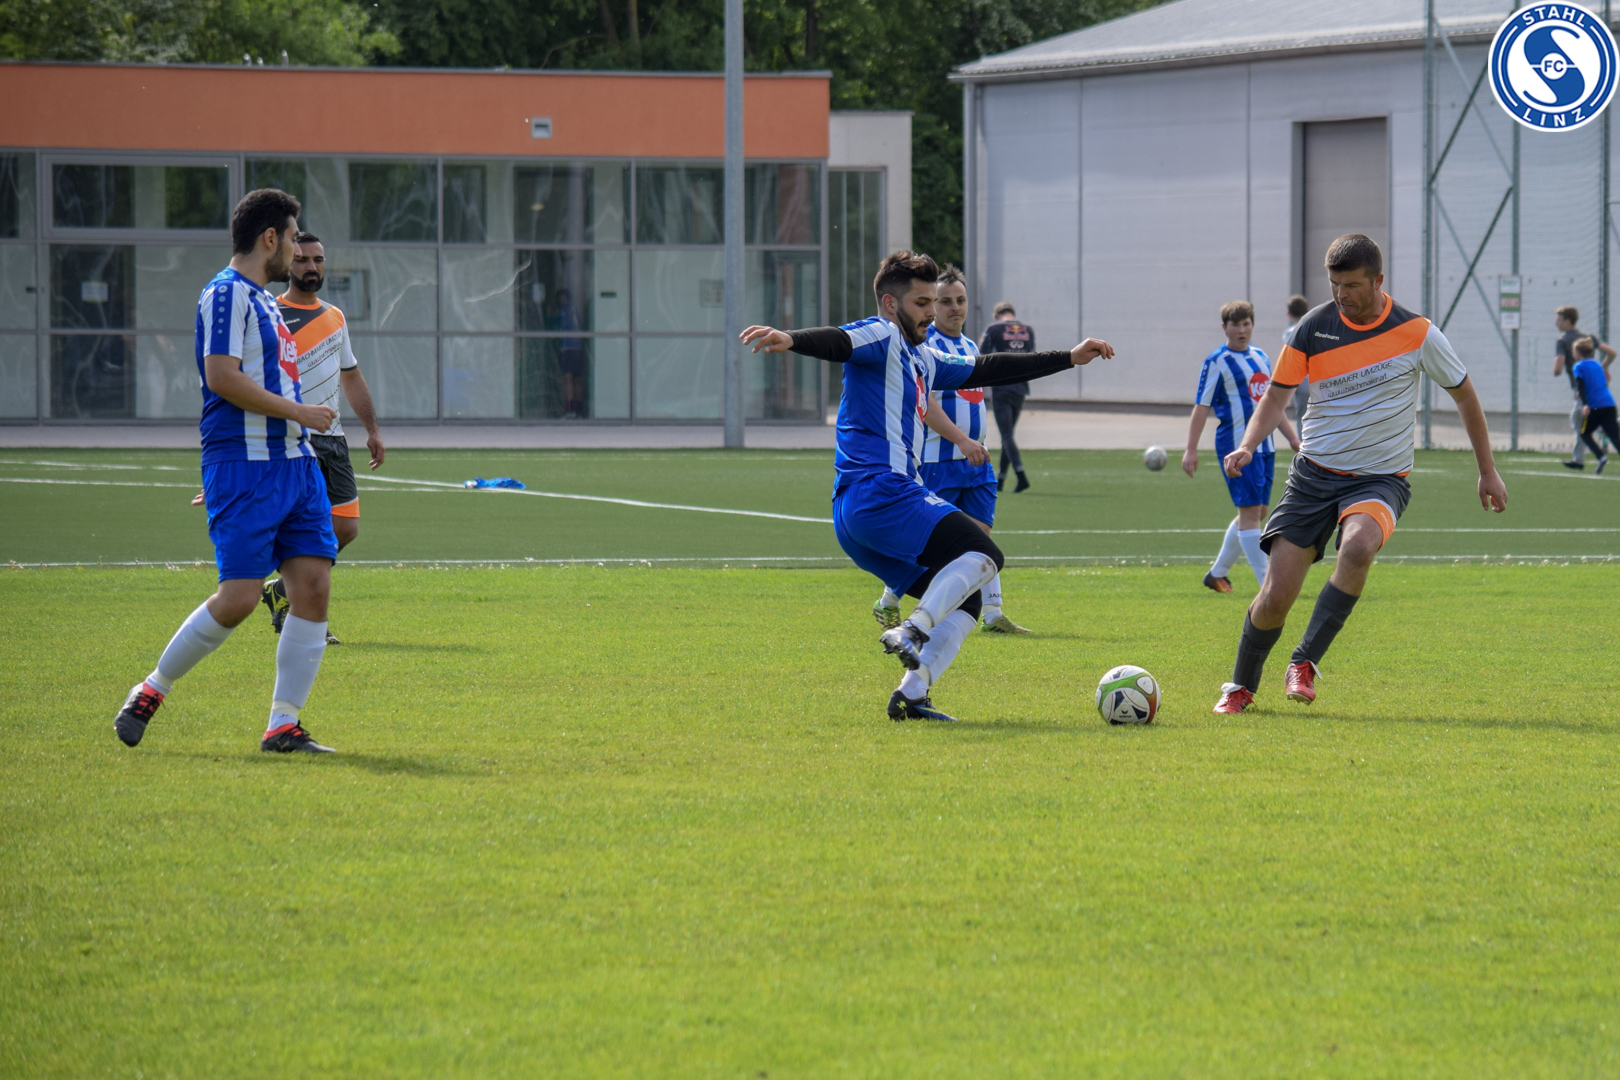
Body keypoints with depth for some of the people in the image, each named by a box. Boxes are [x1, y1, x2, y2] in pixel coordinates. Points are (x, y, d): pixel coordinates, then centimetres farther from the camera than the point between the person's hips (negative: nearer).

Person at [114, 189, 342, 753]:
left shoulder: (262, 298, 20)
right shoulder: (227, 294, -10)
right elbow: (222, 376, -19)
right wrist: (297, 411, -15)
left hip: (294, 463, 9)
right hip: (243, 465, -9)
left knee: (314, 586, -1)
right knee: (239, 597, -12)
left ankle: (284, 725, 1)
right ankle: (151, 691, 6)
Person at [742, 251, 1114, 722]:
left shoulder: (921, 360, 30)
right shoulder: (882, 338, 1)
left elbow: (985, 371, 38)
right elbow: (838, 342, -21)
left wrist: (1069, 359, 40)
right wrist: (791, 340, -44)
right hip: (878, 492, -10)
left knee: (963, 601, 8)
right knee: (983, 555, -19)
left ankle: (911, 695, -4)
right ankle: (911, 631, -33)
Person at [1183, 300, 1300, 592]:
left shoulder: (1260, 356, 15)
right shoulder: (1216, 362, -6)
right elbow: (1201, 408, -7)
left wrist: (1292, 438, 25)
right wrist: (1190, 450, -12)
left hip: (1264, 446, 8)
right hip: (1237, 445, -8)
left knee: (1257, 512, 12)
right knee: (1250, 512, -10)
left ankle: (1218, 573, 25)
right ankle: (1266, 584, -12)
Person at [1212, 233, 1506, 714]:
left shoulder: (1416, 334, -7)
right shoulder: (1315, 327, -4)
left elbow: (1464, 394, 8)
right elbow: (1277, 395, 4)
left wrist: (1488, 472, 12)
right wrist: (1248, 445, -15)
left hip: (1380, 478, -2)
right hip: (1314, 475, 2)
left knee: (1358, 545, -36)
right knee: (1275, 597, -7)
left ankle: (1305, 664, -26)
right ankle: (1241, 686, 20)